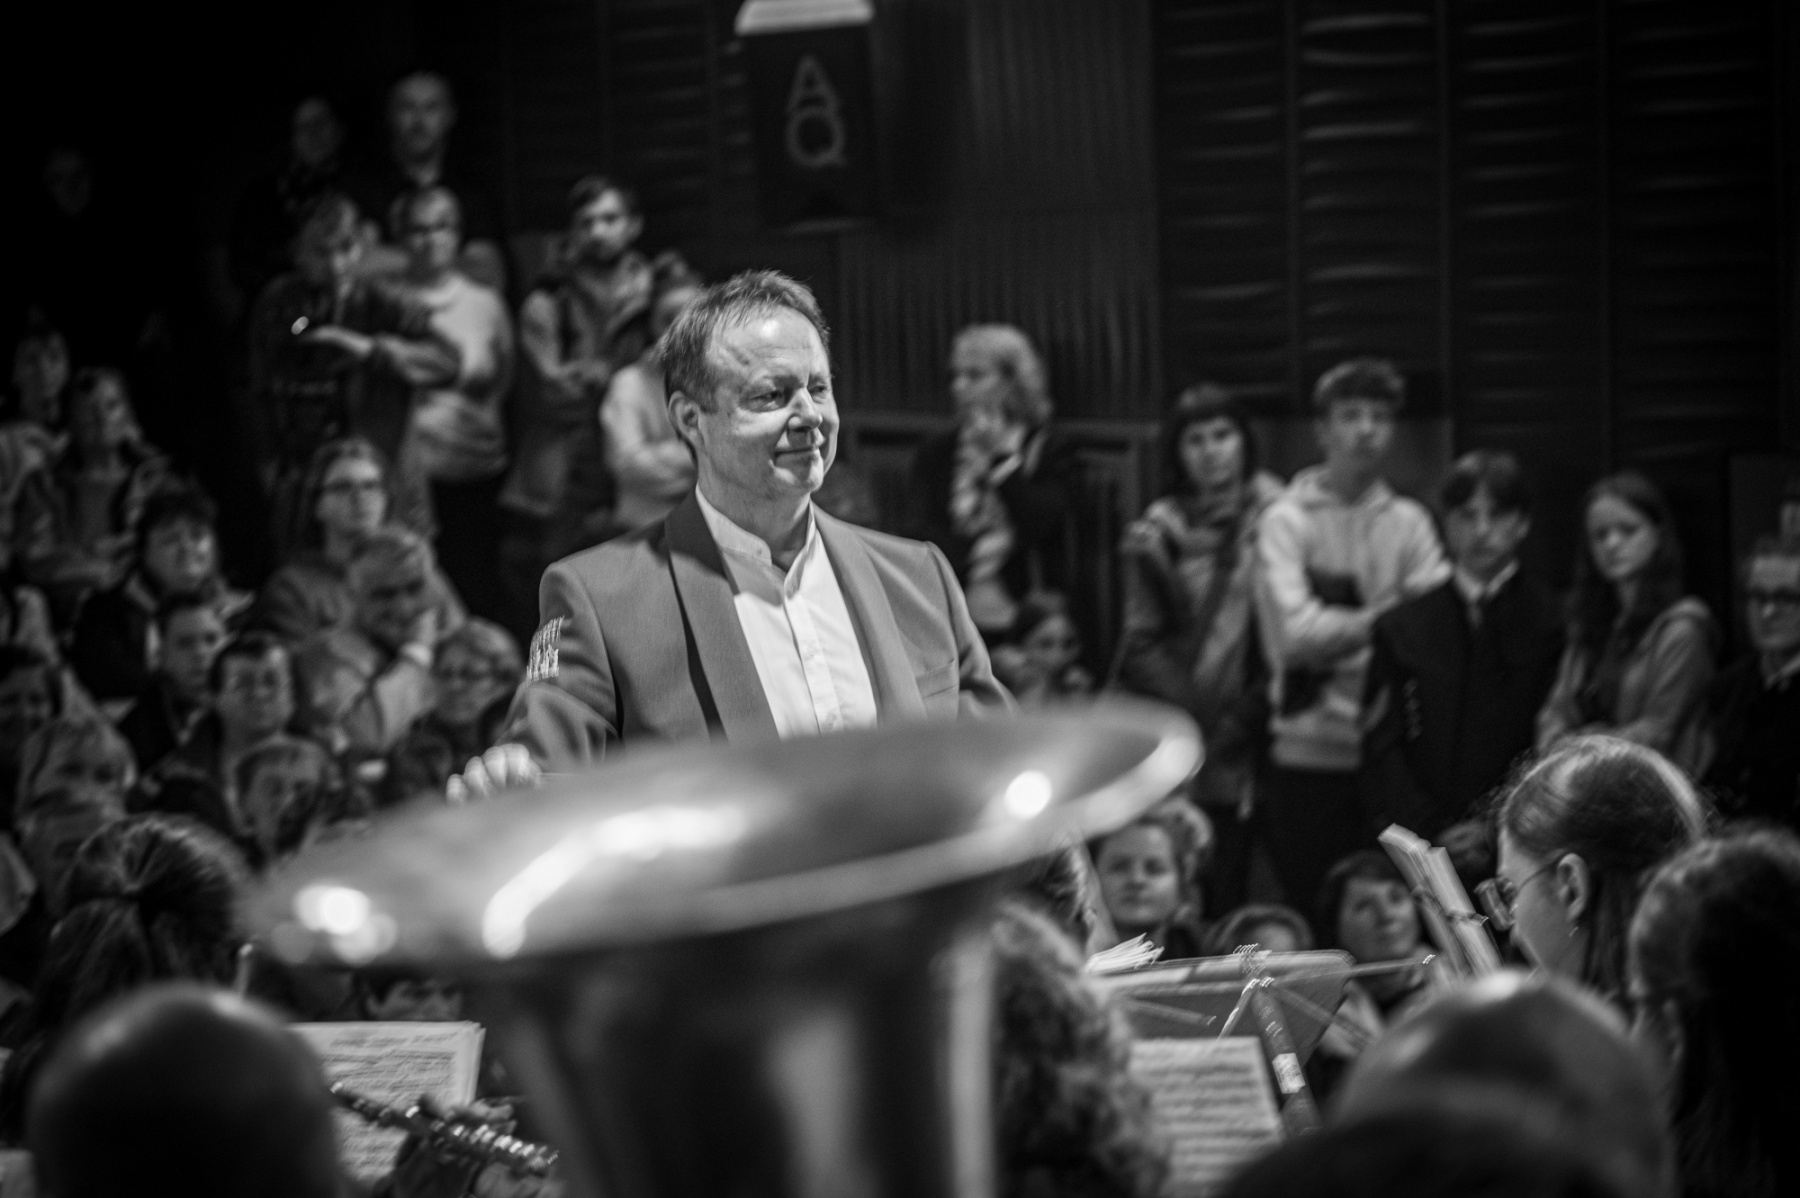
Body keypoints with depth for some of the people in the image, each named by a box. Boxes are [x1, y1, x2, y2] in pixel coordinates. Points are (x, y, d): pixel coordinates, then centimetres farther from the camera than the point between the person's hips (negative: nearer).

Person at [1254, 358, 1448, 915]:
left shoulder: (1409, 522, 9)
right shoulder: (1286, 521, -1)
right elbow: (1296, 634, -13)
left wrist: (1340, 629, -14)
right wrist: (1381, 617, -5)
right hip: (1310, 755, -3)